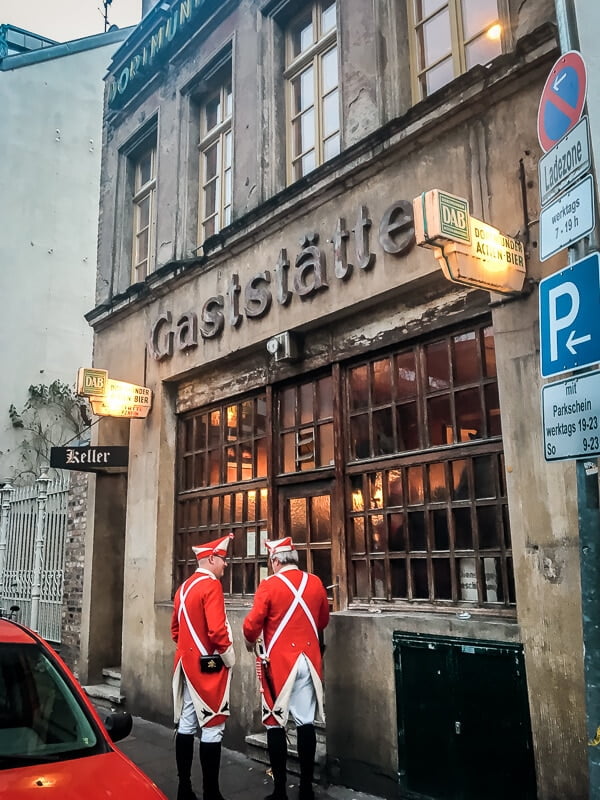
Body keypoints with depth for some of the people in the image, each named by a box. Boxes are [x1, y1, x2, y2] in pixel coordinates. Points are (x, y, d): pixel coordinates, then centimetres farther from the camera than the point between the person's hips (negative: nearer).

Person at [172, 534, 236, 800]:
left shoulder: (184, 587, 12)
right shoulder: (211, 584, -16)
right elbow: (216, 630, -24)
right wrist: (229, 656, -11)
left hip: (187, 663, 9)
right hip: (209, 665, -9)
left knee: (186, 724, 12)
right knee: (212, 728, -2)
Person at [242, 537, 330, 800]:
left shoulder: (269, 585, -12)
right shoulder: (316, 583, 2)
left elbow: (252, 624, -9)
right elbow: (323, 621, 14)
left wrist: (251, 641, 12)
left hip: (278, 661, -4)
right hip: (308, 659, 4)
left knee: (275, 724, 6)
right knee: (306, 723, 10)